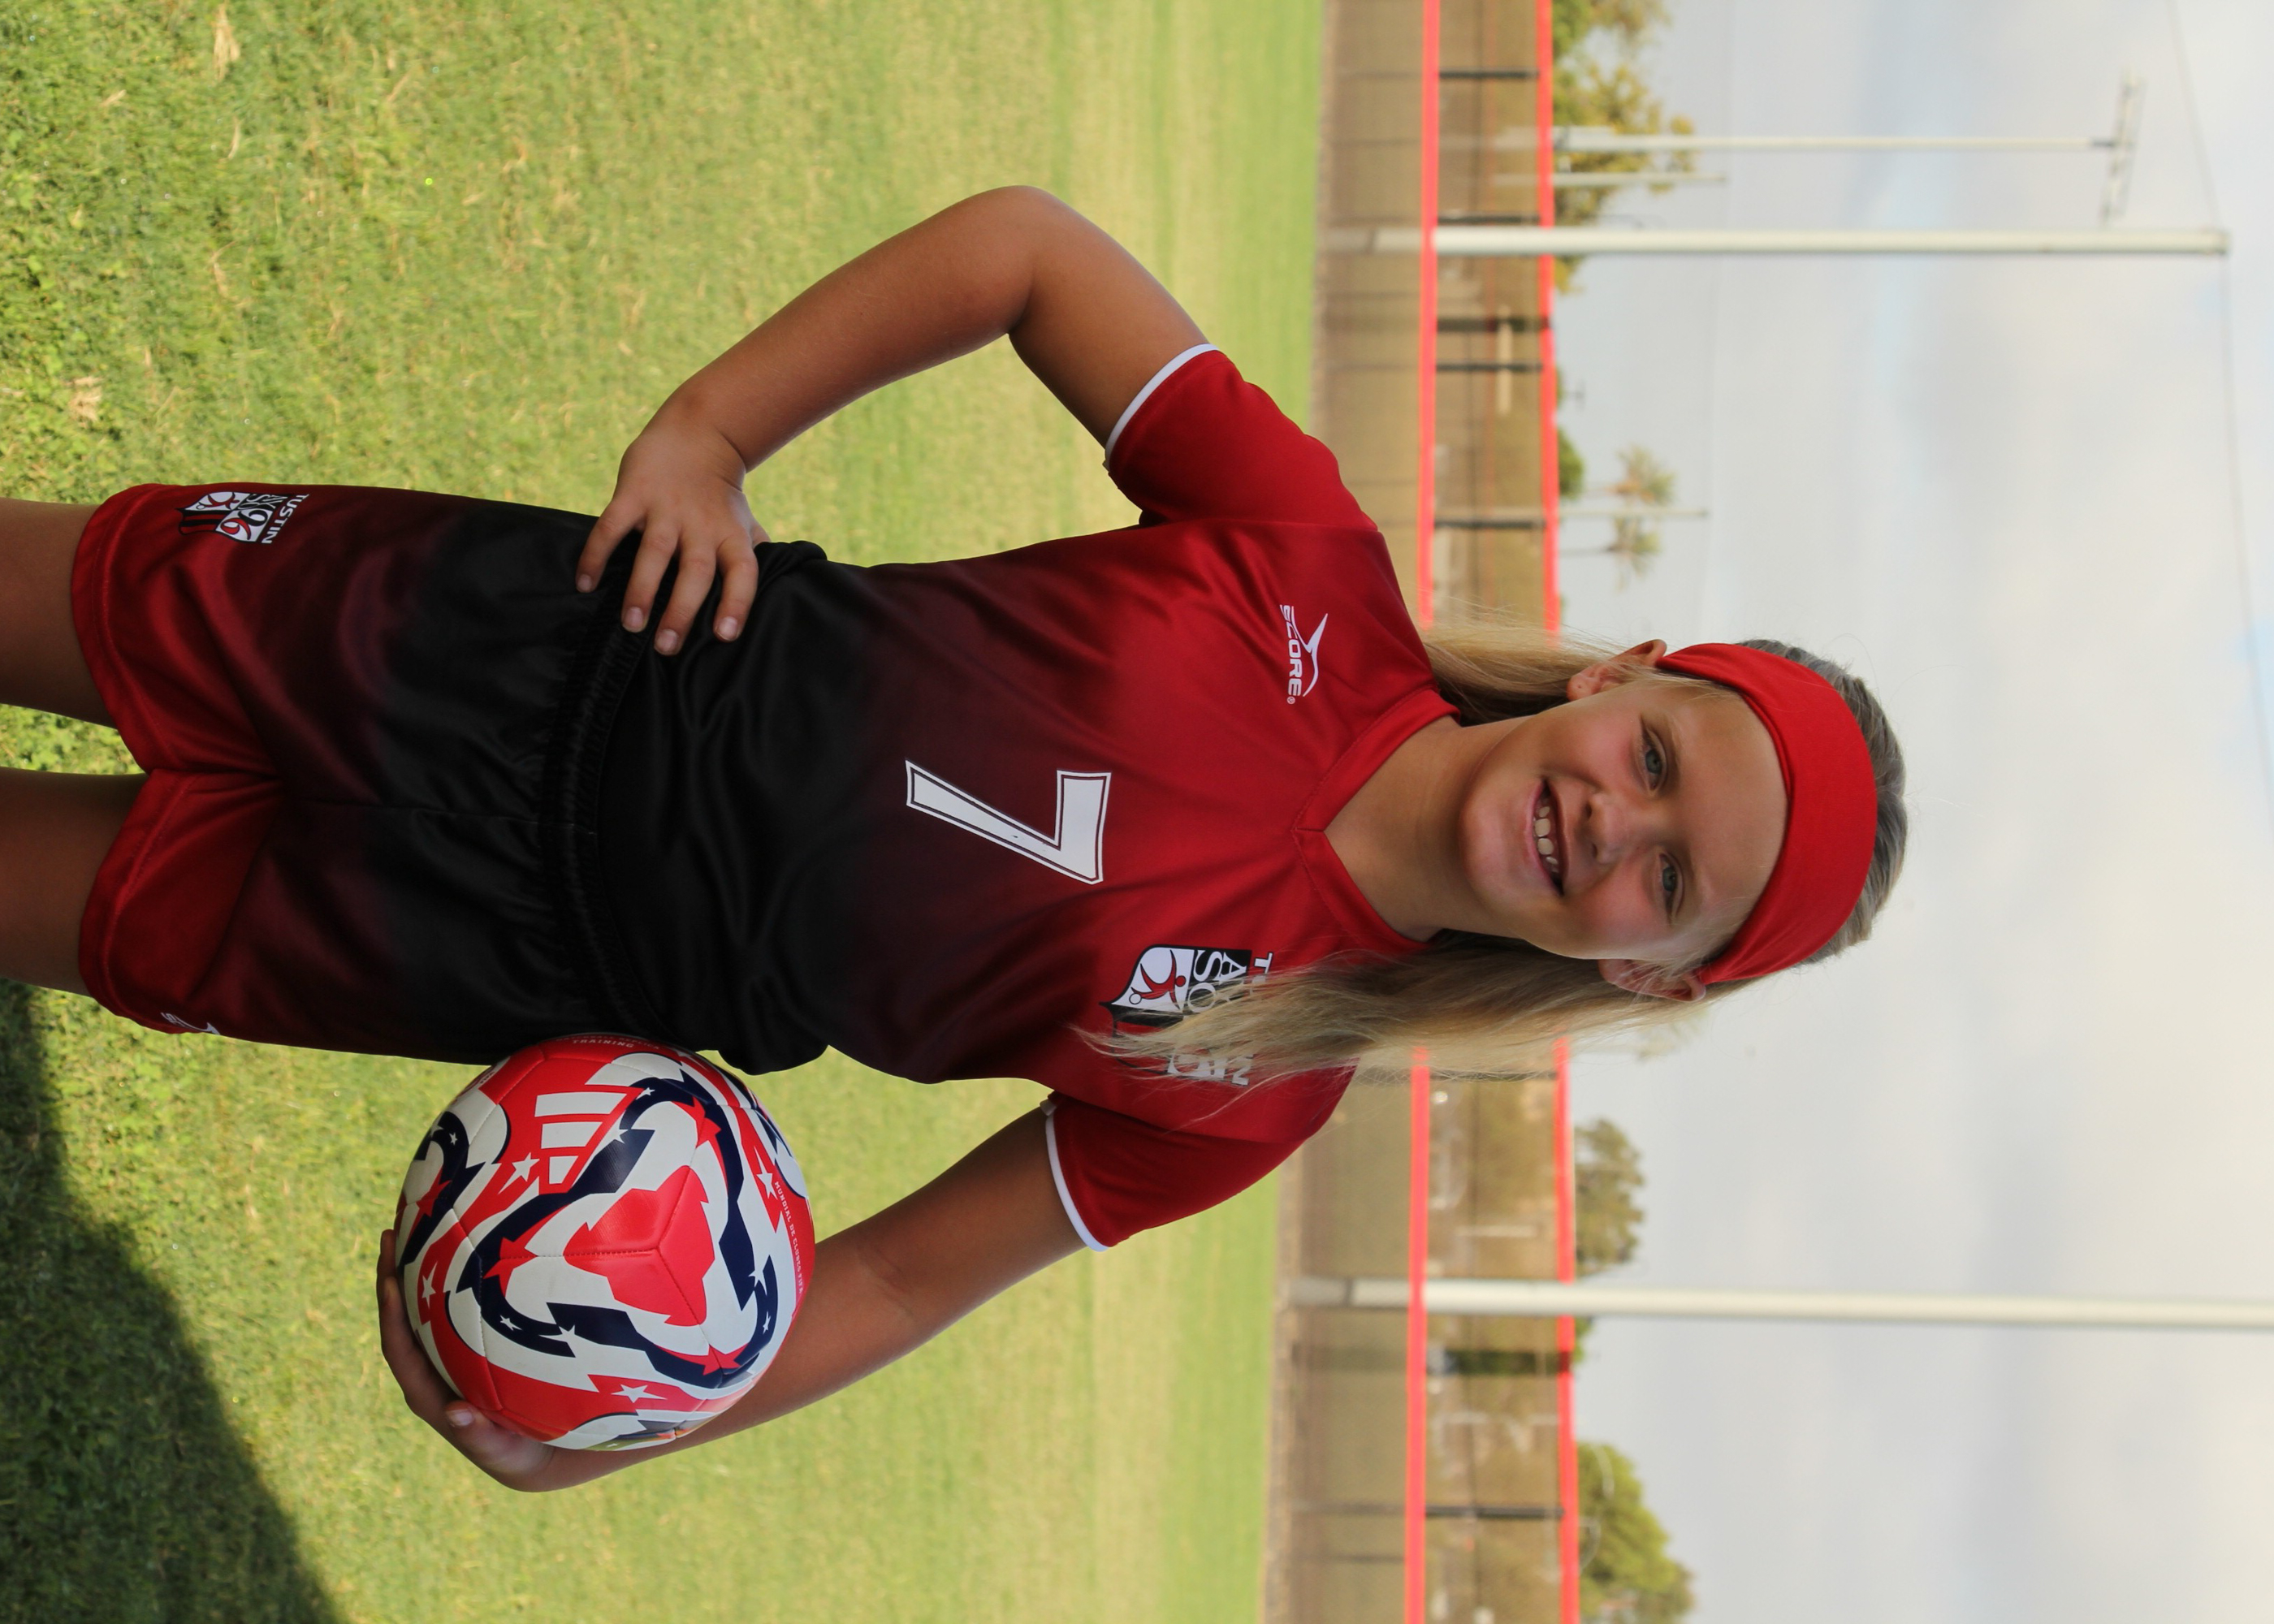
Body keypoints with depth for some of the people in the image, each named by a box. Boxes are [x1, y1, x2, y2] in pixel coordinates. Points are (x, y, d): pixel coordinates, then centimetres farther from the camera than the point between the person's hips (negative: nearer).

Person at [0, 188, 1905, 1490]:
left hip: (541, 953, -1)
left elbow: (901, 1279, -9)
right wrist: (702, 433, -18)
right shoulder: (1313, 568, -18)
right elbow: (1021, 245, -11)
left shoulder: (1249, 1092, -17)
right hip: (549, 643, 1)